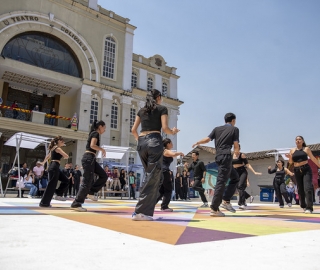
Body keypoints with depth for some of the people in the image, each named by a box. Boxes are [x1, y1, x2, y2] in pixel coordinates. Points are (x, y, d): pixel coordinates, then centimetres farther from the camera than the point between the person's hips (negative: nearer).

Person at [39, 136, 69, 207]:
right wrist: (63, 156, 7)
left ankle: (59, 194, 14)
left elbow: (47, 156, 32)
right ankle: (44, 203, -1)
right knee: (51, 185, -6)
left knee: (66, 181, 14)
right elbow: (67, 156, -17)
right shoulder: (58, 148, -9)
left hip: (52, 166, 10)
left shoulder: (53, 148, 18)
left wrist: (43, 163, 48)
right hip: (54, 167, -10)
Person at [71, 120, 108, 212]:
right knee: (87, 182, -7)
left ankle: (90, 192, 12)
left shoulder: (94, 133, 20)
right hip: (89, 158, -10)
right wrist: (102, 149, -8)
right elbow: (92, 145, -21)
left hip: (91, 158, 10)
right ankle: (76, 204, -1)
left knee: (104, 176, 8)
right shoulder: (96, 133, -7)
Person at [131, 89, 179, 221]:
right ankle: (140, 211, -9)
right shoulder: (162, 108, 7)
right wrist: (173, 132, 16)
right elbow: (165, 128, -4)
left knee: (149, 175, 15)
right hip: (154, 141, -6)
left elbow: (133, 130, 15)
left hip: (142, 143, 6)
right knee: (153, 177, -4)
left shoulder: (141, 110, 20)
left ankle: (146, 210, 13)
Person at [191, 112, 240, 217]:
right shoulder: (234, 129, 5)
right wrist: (237, 151, 19)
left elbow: (207, 139, 4)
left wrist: (197, 143, 19)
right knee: (221, 182, -8)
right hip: (226, 156, -7)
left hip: (219, 157, 7)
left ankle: (226, 201, 13)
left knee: (235, 178, 21)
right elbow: (236, 145, -2)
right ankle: (214, 209, -9)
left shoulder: (217, 129, 16)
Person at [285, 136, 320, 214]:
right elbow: (291, 162, 10)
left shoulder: (306, 149, 4)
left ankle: (309, 207, -13)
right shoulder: (292, 150, 9)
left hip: (306, 170, -3)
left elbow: (313, 159, 11)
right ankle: (303, 206, 23)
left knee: (308, 188, -14)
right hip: (297, 171, 3)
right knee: (300, 189, 8)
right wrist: (289, 157, -11)